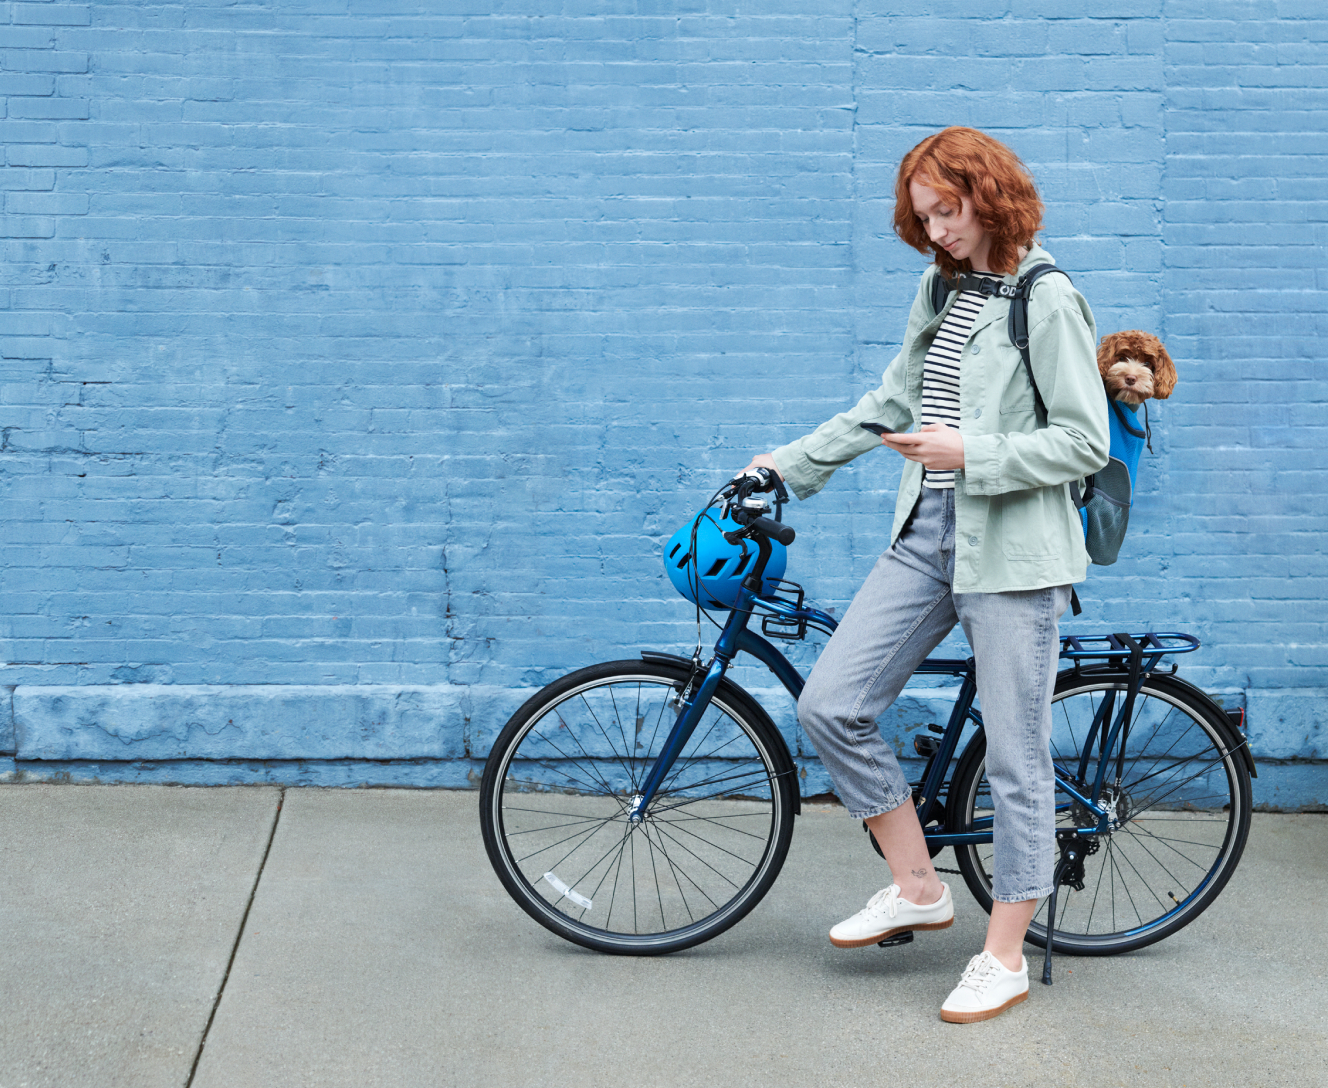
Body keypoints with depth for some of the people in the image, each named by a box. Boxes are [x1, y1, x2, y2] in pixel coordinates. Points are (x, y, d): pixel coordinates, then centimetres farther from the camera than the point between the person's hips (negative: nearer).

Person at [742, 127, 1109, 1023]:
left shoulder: (1047, 302, -9)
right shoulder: (941, 288, 13)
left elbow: (1084, 443, -13)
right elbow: (892, 401, 22)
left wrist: (971, 454, -20)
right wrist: (796, 462, 20)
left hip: (1013, 550, -7)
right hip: (927, 535, 8)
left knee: (1015, 756, 1)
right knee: (830, 706, 0)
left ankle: (1006, 956, 14)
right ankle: (918, 888, 16)